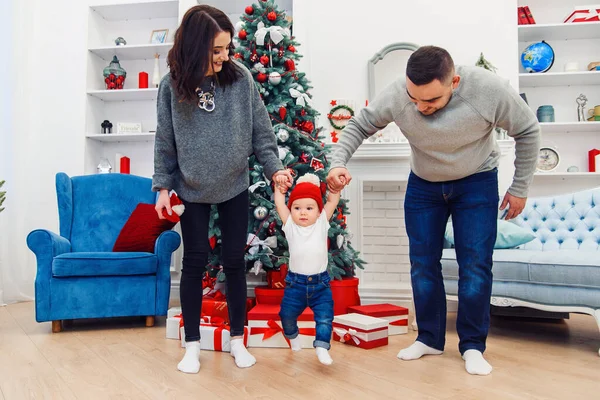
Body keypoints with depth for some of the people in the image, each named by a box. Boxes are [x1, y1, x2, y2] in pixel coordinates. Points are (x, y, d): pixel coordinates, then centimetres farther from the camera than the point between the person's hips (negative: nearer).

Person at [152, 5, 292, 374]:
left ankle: (238, 340, 21)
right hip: (192, 190, 0)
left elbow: (260, 130, -3)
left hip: (235, 187, 1)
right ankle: (193, 345, 18)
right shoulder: (172, 86, -11)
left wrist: (274, 167, -11)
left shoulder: (241, 78, -10)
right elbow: (165, 141, -3)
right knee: (195, 261, 4)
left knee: (235, 262, 5)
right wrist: (163, 186, -3)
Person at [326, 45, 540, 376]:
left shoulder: (489, 89, -30)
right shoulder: (395, 95, -26)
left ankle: (472, 345, 11)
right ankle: (430, 339, 21)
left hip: (477, 182, -2)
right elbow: (360, 126, -11)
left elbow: (527, 131, -14)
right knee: (423, 263, 5)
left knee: (475, 265, -6)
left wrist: (520, 187, -8)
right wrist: (338, 162, -29)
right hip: (423, 185, 2)